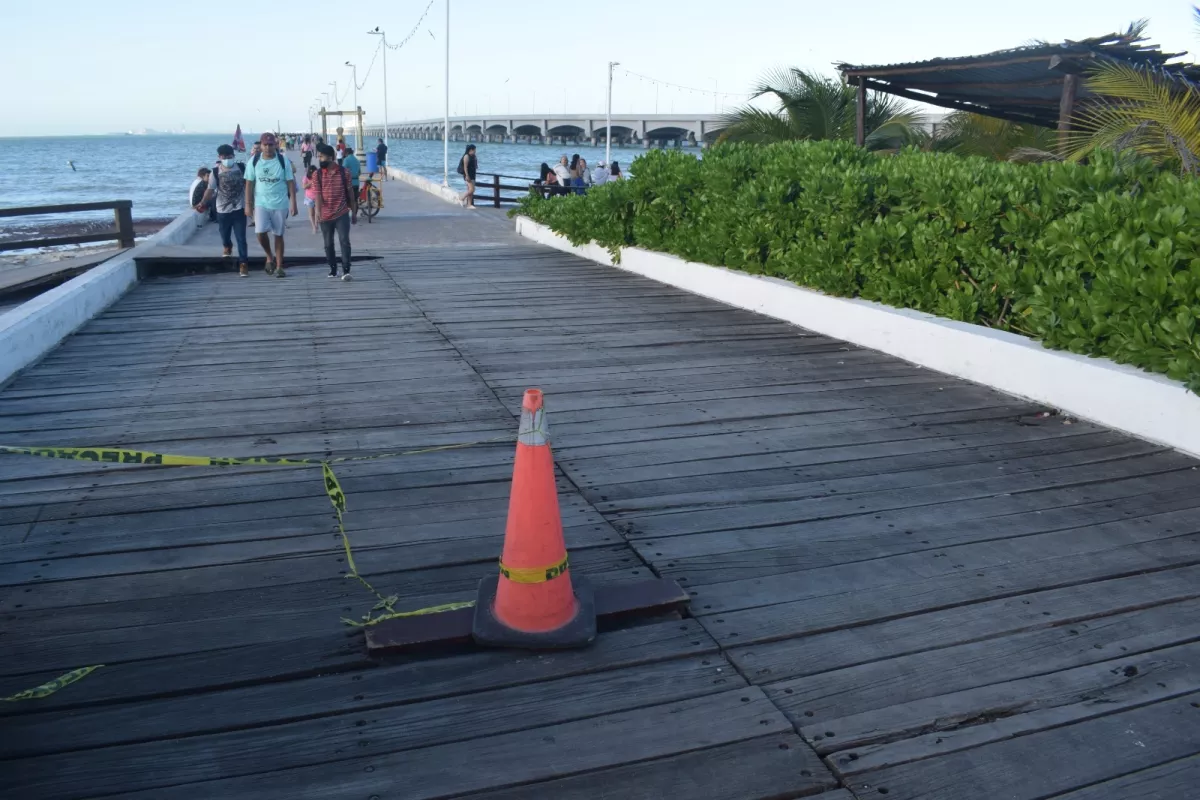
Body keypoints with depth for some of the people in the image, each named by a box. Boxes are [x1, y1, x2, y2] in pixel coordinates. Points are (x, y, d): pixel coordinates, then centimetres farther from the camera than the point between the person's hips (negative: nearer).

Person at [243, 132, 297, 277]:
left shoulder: (283, 161, -5)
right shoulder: (254, 161, -1)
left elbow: (290, 183, -3)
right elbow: (249, 184, 3)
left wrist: (293, 204, -8)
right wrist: (248, 204, 0)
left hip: (280, 204, -1)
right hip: (261, 203, 1)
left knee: (278, 235, 6)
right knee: (261, 232, -13)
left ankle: (279, 267, 14)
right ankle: (269, 257, 14)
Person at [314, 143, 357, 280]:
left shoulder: (344, 172, -1)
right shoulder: (317, 175, 0)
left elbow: (350, 193, 6)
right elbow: (318, 194, -7)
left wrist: (354, 212, 8)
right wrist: (318, 210, -24)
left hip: (342, 214, -2)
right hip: (326, 216, 2)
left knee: (344, 241, -14)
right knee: (328, 244, 9)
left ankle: (346, 271, -15)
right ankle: (333, 269, 22)